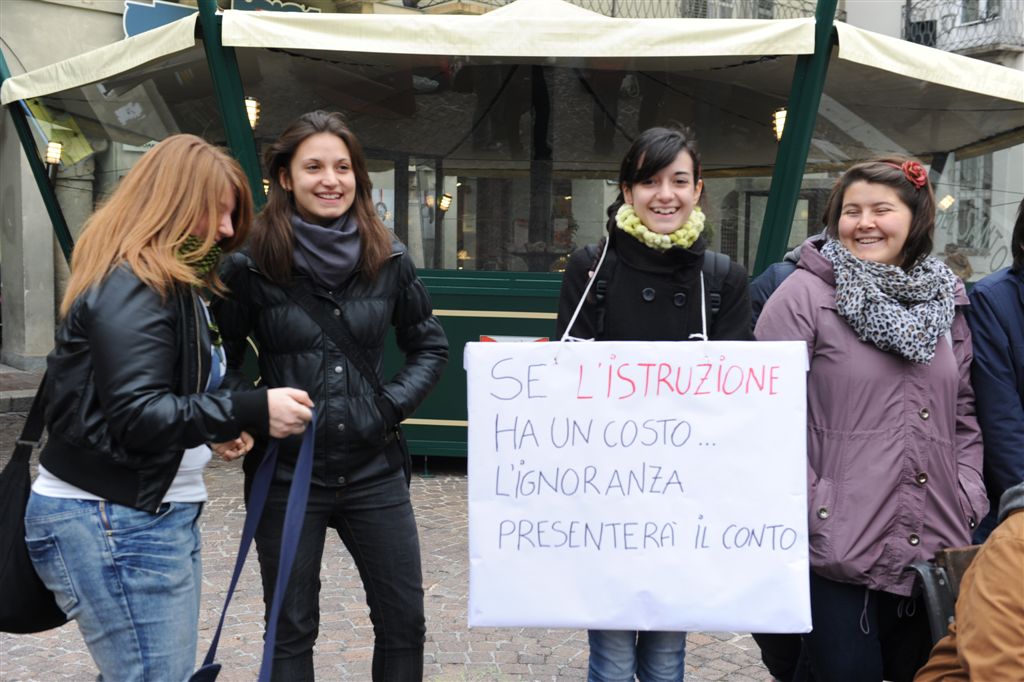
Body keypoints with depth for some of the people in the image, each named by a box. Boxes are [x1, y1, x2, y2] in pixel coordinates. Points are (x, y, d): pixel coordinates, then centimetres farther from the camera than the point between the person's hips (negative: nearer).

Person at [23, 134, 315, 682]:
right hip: (114, 523, -10)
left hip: (151, 513, 10)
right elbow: (139, 416, -23)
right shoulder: (130, 286, -16)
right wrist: (253, 412, -22)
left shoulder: (169, 282, 17)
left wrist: (216, 427, 4)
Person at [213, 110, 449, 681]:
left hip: (374, 470, 2)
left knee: (404, 622, 11)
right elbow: (224, 360, 4)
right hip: (287, 474, -2)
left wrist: (395, 404, -4)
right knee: (292, 631, 12)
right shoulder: (251, 265, -7)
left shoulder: (389, 259, 0)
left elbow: (431, 346, 10)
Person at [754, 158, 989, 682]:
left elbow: (963, 411, 18)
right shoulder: (804, 295, -6)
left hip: (935, 543, 6)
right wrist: (810, 507, -14)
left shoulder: (944, 299, 12)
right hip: (839, 542, -6)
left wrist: (969, 493, 7)